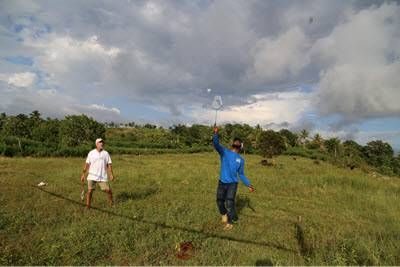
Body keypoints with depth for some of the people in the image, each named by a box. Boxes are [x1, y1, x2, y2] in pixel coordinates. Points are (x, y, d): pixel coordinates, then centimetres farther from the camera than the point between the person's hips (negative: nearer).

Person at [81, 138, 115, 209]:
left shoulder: (106, 153, 5)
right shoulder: (91, 153, 4)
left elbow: (109, 165, 3)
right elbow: (87, 164, 6)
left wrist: (111, 174, -6)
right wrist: (83, 174, 3)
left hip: (103, 177, 0)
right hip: (92, 176, 0)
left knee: (108, 190, 1)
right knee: (90, 191, -4)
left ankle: (111, 203, 24)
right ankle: (87, 206, 9)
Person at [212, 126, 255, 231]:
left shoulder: (241, 160, 5)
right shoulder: (224, 152, -1)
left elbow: (241, 174, 12)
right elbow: (216, 144, -20)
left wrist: (248, 185, 5)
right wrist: (216, 133, -38)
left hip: (232, 184, -1)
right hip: (222, 182, 1)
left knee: (229, 203, -9)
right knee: (220, 201, 12)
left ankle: (230, 222, 13)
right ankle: (224, 214, 43)